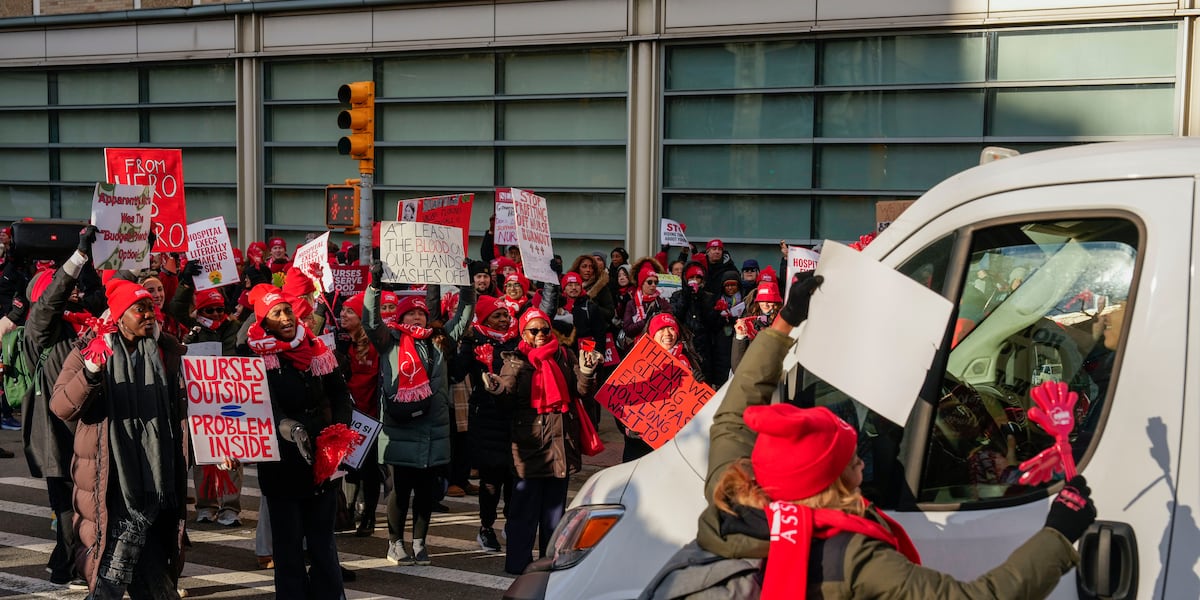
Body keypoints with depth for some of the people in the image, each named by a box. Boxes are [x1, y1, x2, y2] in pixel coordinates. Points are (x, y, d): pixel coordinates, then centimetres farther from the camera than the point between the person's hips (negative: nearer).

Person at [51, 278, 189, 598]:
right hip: (110, 475, -3)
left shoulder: (167, 351, 7)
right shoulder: (90, 352, -2)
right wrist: (89, 374, -30)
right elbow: (61, 407, -12)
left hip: (156, 475, 3)